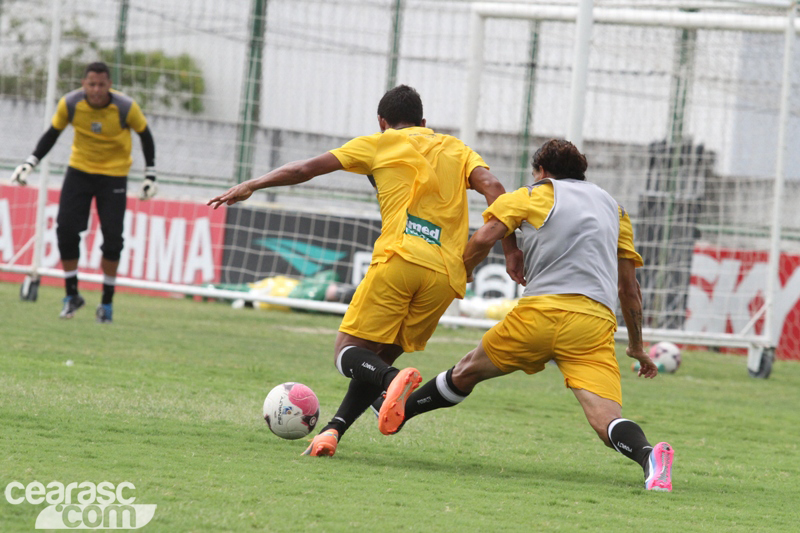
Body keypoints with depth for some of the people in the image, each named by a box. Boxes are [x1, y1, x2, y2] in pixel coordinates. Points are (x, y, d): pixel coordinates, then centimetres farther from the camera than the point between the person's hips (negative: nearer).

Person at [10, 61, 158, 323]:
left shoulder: (126, 108, -18)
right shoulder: (70, 104, -14)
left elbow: (145, 135, -1)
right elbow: (52, 134, 2)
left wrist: (150, 176, 1)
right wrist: (29, 164, -5)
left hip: (114, 175, -2)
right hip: (79, 171, 2)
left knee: (112, 237, -10)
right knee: (66, 229, -10)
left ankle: (107, 302, 4)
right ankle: (72, 295, 7)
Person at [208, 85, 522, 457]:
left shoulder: (379, 144, 18)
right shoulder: (456, 148, 26)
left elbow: (309, 168, 14)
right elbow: (492, 187, 8)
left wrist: (250, 186, 22)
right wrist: (511, 250, 4)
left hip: (398, 259, -4)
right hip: (446, 273, 4)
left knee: (348, 352, -2)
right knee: (379, 358, 15)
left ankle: (392, 381, -34)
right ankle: (333, 432, 0)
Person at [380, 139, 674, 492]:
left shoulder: (533, 195, 18)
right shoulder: (614, 209, 27)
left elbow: (483, 240, 4)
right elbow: (629, 287, 26)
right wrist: (636, 346, 33)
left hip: (541, 311, -1)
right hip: (596, 323, 2)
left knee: (468, 371, 23)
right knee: (606, 420, -14)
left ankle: (402, 409, 35)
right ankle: (647, 455, -42)